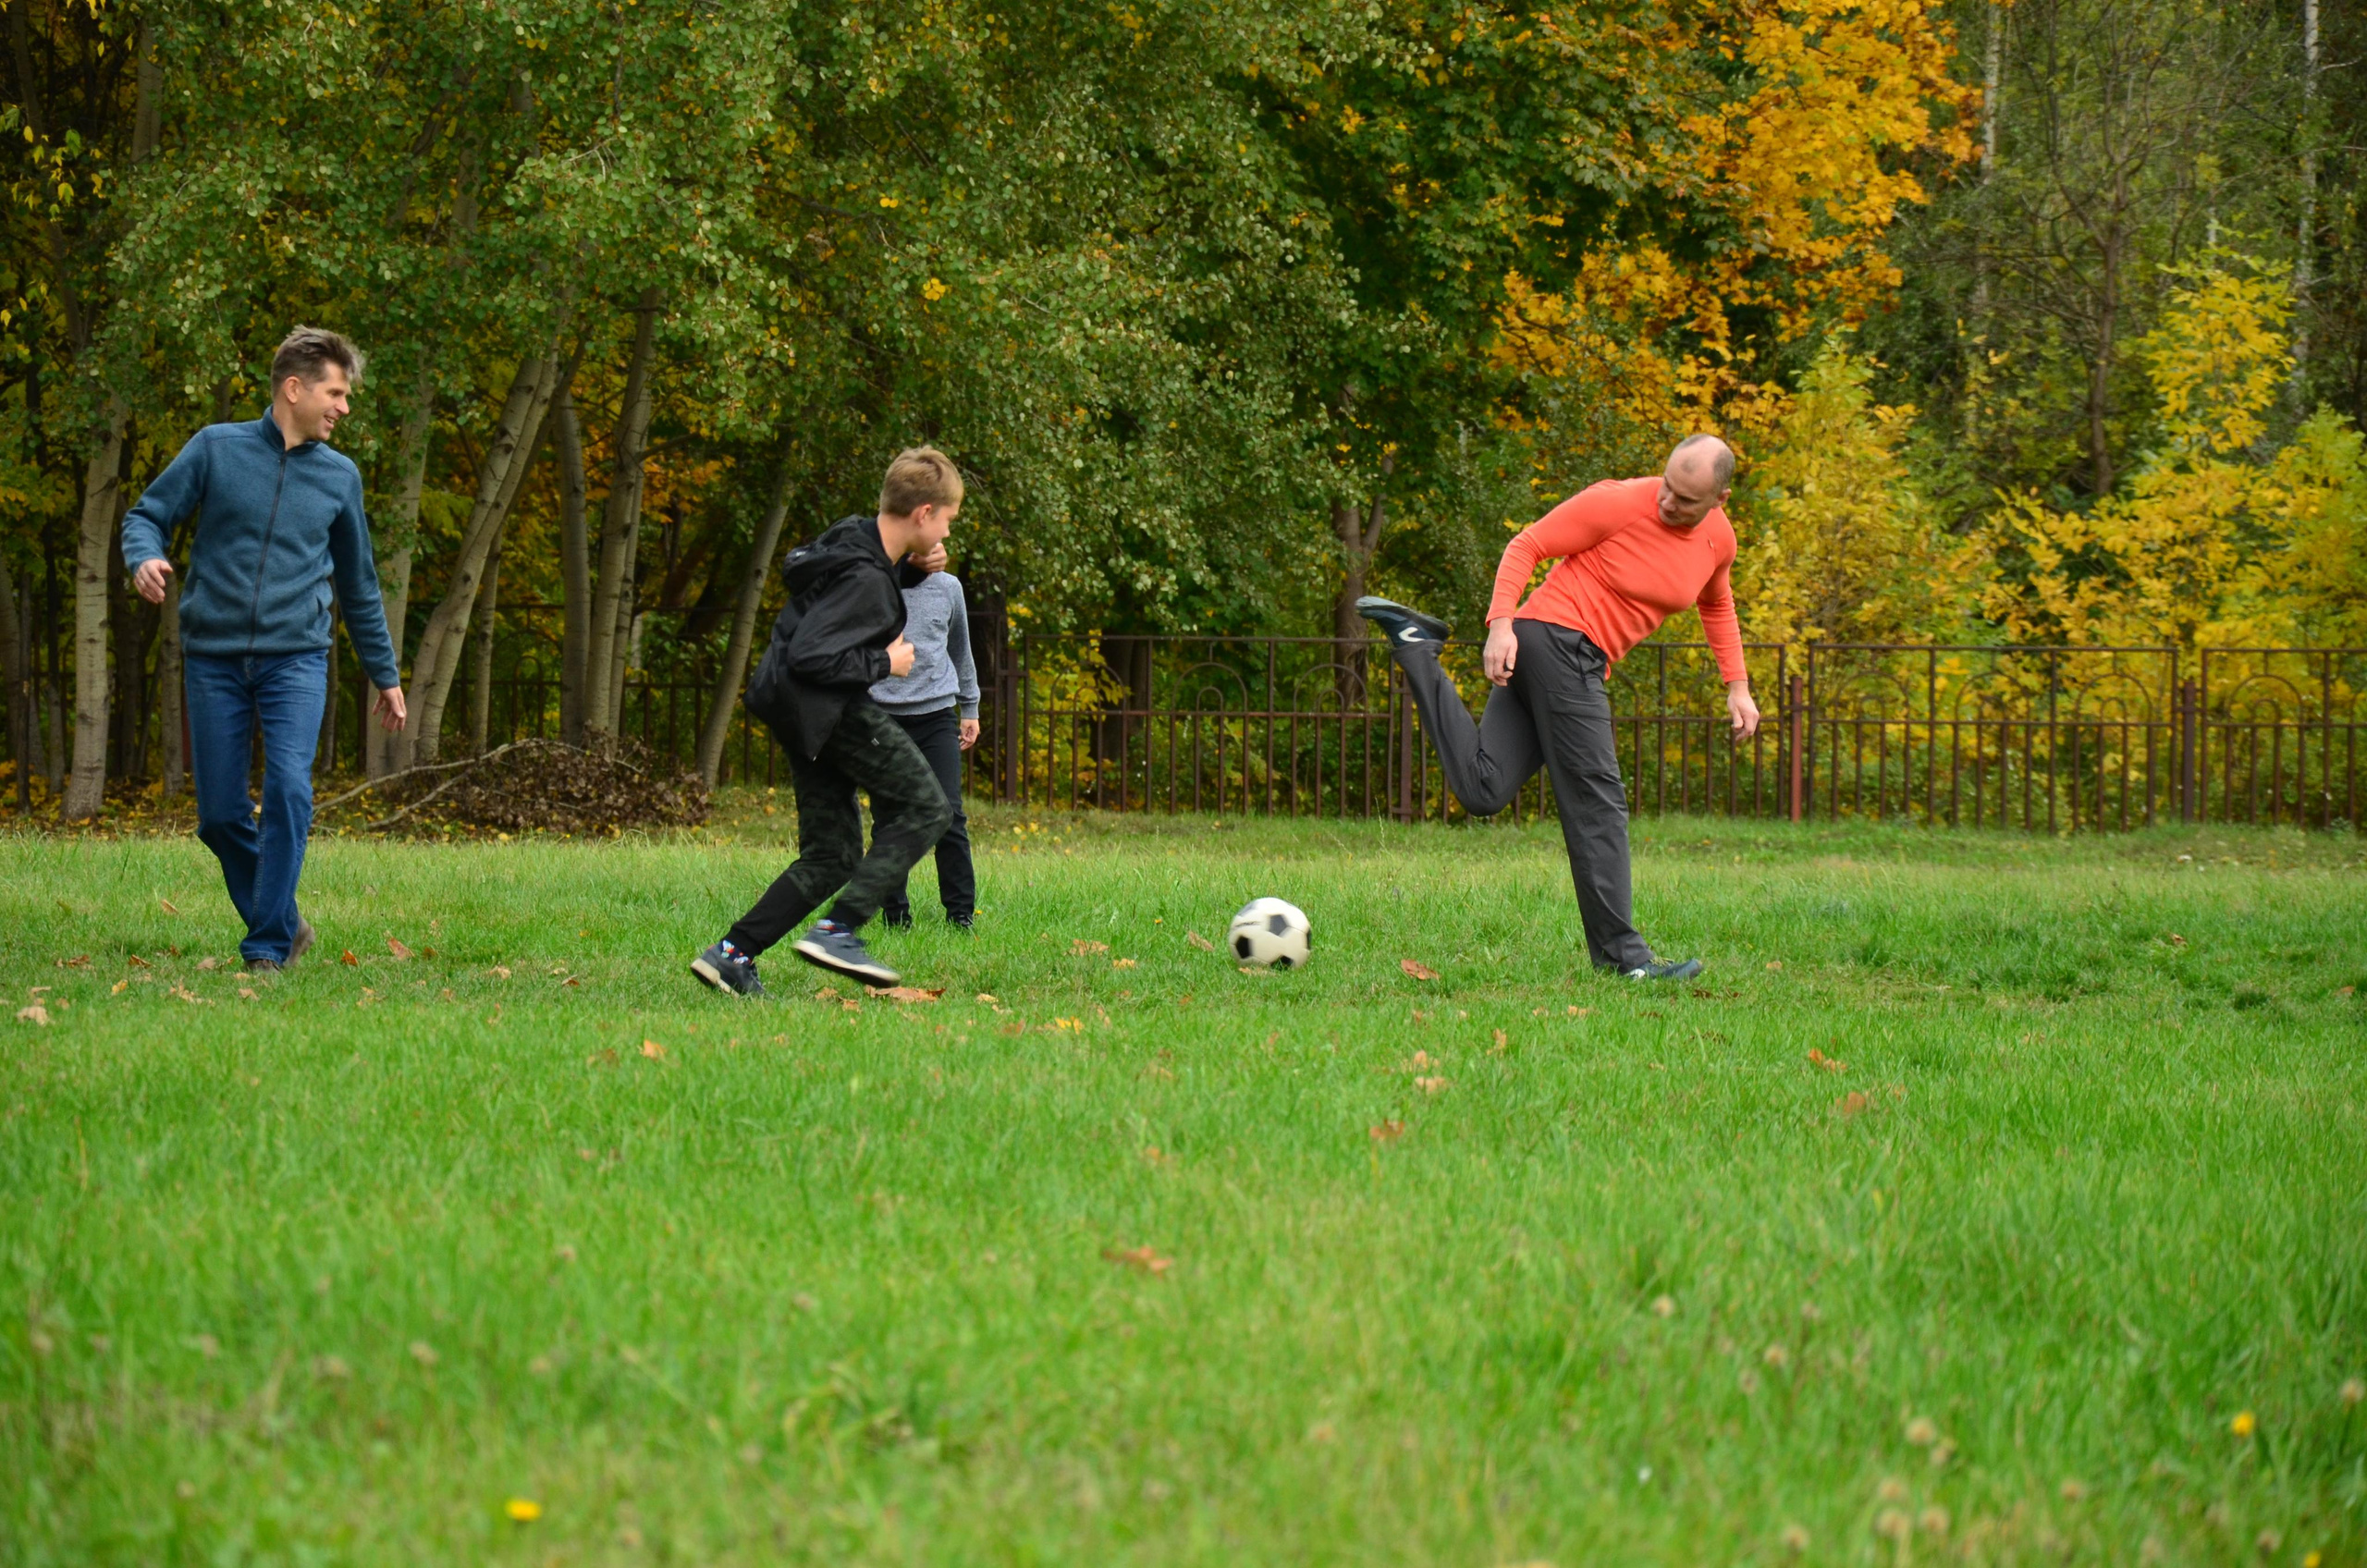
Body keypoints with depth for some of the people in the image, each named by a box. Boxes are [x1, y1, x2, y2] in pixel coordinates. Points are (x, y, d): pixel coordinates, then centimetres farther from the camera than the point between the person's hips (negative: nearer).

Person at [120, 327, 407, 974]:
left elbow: (358, 586, 20)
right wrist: (145, 559, -18)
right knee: (220, 813, 1)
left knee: (288, 789, -19)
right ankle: (283, 922, 22)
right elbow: (146, 516, 6)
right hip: (213, 657, 0)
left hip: (295, 658, 0)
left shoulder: (340, 476, 10)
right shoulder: (216, 449, 3)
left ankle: (268, 946, -13)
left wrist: (385, 675, 24)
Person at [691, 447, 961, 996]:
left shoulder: (855, 536, 7)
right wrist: (886, 663, -16)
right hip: (826, 706, -10)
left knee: (830, 857, 10)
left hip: (800, 709, 10)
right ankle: (838, 930, -12)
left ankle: (731, 954, 4)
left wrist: (911, 569, 11)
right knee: (926, 809, -5)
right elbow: (811, 655, -28)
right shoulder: (864, 578, -22)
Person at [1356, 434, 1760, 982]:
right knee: (1598, 800, -10)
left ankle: (1415, 648, 6)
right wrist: (1501, 624, -17)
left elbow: (1716, 605, 31)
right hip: (1559, 640, -8)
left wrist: (1737, 686, 25)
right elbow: (1527, 546, -6)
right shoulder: (1619, 503, -11)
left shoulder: (1719, 540, 11)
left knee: (1482, 789, -2)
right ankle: (1620, 952, -6)